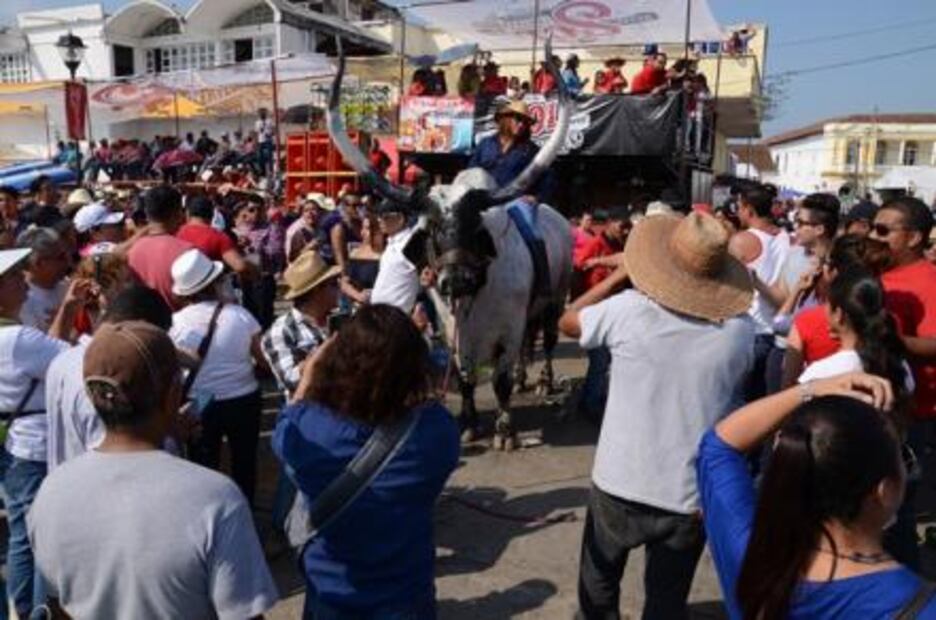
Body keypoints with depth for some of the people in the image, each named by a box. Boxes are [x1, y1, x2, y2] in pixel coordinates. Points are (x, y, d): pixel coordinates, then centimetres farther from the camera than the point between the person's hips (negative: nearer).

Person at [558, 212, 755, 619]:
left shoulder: (628, 310, -17)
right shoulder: (741, 330, -10)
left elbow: (567, 322, 3)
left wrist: (620, 275, 7)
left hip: (620, 484, -1)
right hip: (694, 494, 2)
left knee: (598, 584, 25)